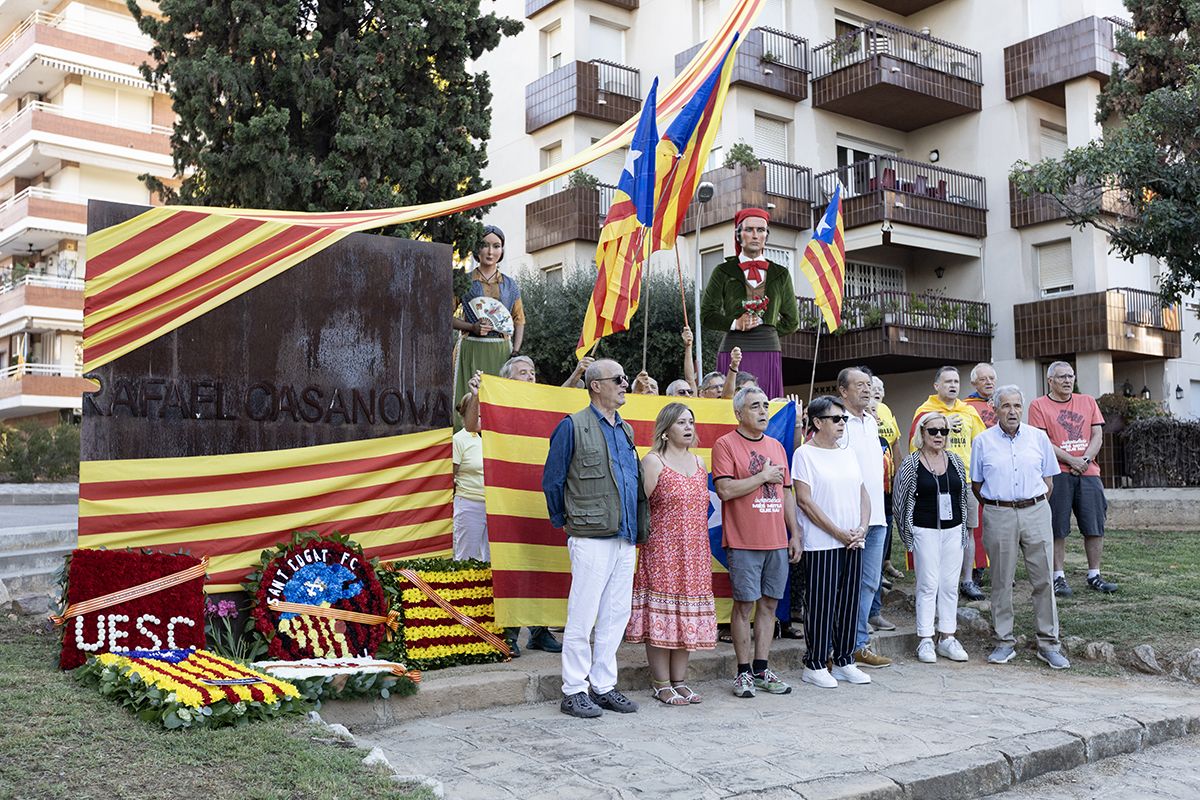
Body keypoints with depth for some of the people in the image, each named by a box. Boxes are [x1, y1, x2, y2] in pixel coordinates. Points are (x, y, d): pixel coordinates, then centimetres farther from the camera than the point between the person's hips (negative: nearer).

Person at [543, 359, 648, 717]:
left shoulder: (626, 430, 16)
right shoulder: (573, 426, -5)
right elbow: (552, 480, -2)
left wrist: (640, 526, 16)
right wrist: (564, 521, 5)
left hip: (626, 538, 7)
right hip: (591, 538, -7)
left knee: (616, 615, 11)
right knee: (583, 617, -1)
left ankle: (604, 686, 21)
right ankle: (574, 691, 8)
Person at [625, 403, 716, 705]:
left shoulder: (699, 462, 14)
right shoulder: (653, 461, -5)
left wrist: (702, 549, 15)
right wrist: (647, 538, -12)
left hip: (695, 553, 6)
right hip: (662, 551, -6)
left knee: (686, 617, 9)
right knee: (661, 616, -2)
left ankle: (680, 680, 18)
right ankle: (661, 684, 6)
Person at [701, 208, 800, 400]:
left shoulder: (780, 274, 15)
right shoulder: (724, 271, 9)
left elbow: (792, 321, 19)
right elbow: (706, 314, 5)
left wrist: (766, 331, 6)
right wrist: (735, 324, -8)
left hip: (768, 352, 2)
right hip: (734, 350, -2)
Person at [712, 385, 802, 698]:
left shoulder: (776, 446, 15)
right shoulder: (726, 445, -5)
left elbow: (786, 493, 18)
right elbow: (725, 490, -16)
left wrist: (795, 534, 13)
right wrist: (763, 476, -9)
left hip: (777, 542, 6)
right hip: (743, 543, -6)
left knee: (769, 604, 9)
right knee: (745, 605, -1)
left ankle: (762, 669, 18)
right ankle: (744, 672, 10)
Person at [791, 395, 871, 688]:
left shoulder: (848, 453, 14)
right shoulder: (805, 454, -6)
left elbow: (863, 494, 15)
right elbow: (804, 501, -12)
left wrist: (862, 529, -2)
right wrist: (839, 533, -14)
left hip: (853, 543, 6)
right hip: (821, 544, -6)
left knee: (849, 602, 9)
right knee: (821, 604, -2)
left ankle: (844, 661, 20)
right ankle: (814, 665, 9)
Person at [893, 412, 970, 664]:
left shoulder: (955, 461, 7)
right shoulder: (911, 464, -5)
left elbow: (964, 494, 16)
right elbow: (899, 500, -1)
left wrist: (963, 526, 14)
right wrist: (908, 532, 2)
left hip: (953, 530, 4)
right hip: (925, 531, -4)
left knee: (950, 585, 7)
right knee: (928, 585, -3)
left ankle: (947, 638, 16)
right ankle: (925, 640, 5)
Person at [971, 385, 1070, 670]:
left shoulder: (1038, 437, 8)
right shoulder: (982, 441, 4)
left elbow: (1048, 480, 13)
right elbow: (976, 484, 10)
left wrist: (1033, 505, 6)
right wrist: (996, 505, 5)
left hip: (1035, 512, 1)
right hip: (998, 516, -1)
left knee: (1043, 579, 0)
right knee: (1001, 582, 4)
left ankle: (1048, 644, 9)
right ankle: (1004, 643, 14)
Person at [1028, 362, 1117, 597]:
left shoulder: (1088, 402, 14)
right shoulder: (1039, 406, 2)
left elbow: (1097, 435, 8)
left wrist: (1085, 459, -9)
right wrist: (1071, 460, -13)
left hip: (1088, 472, 4)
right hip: (1057, 473, -4)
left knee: (1095, 527, 4)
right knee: (1057, 529, -1)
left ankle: (1094, 576, 15)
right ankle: (1059, 577, 6)